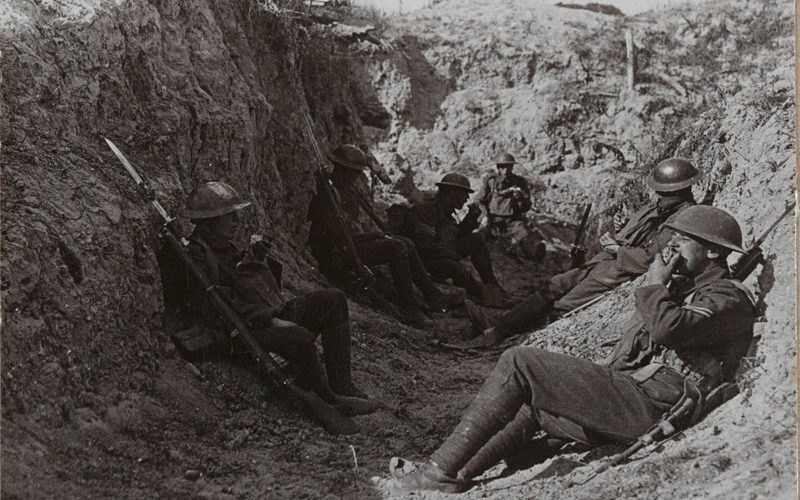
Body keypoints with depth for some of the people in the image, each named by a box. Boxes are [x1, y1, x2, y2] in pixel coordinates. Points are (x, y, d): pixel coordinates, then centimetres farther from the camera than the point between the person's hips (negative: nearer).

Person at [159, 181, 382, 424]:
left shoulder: (226, 246, 21)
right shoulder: (196, 256, -9)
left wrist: (254, 258, 9)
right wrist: (267, 319, -22)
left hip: (272, 314, 10)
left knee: (334, 300, -4)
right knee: (301, 338, -37)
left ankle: (342, 388, -9)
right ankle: (328, 402, -12)